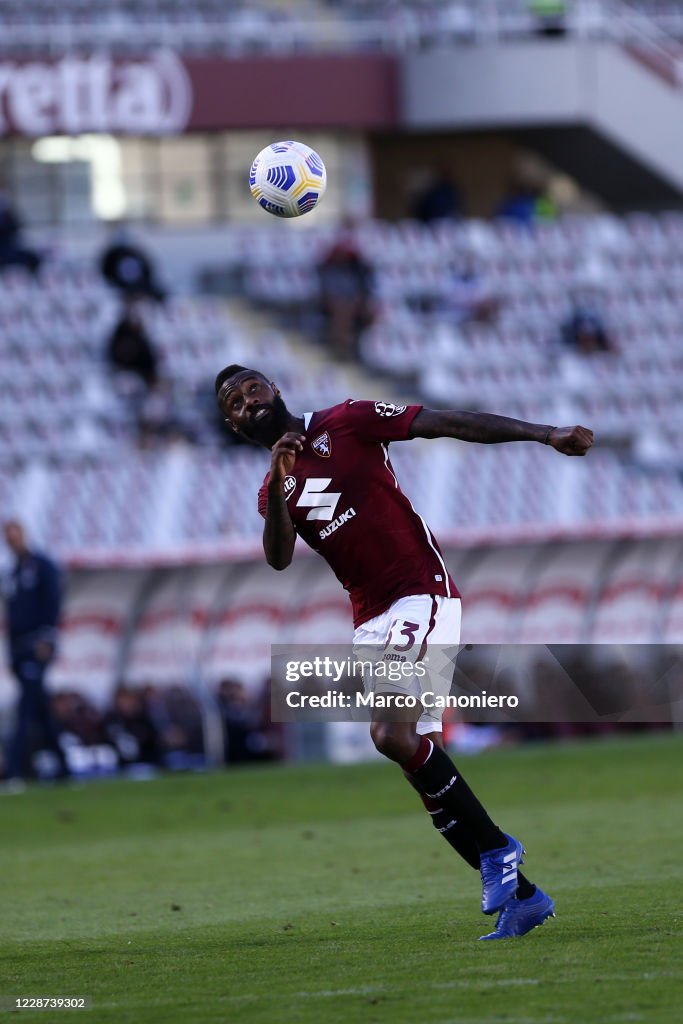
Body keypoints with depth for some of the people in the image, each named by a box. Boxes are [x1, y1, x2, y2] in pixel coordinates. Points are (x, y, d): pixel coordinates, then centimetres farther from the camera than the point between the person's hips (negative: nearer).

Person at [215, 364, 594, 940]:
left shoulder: (346, 423, 1)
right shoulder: (273, 491, 15)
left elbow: (450, 424, -2)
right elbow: (278, 558, -5)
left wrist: (546, 435, -7)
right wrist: (277, 482, -19)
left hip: (423, 595, -6)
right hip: (372, 622, 6)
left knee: (393, 734, -24)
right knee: (418, 752, 1)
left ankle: (495, 850, -11)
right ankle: (520, 896, 7)